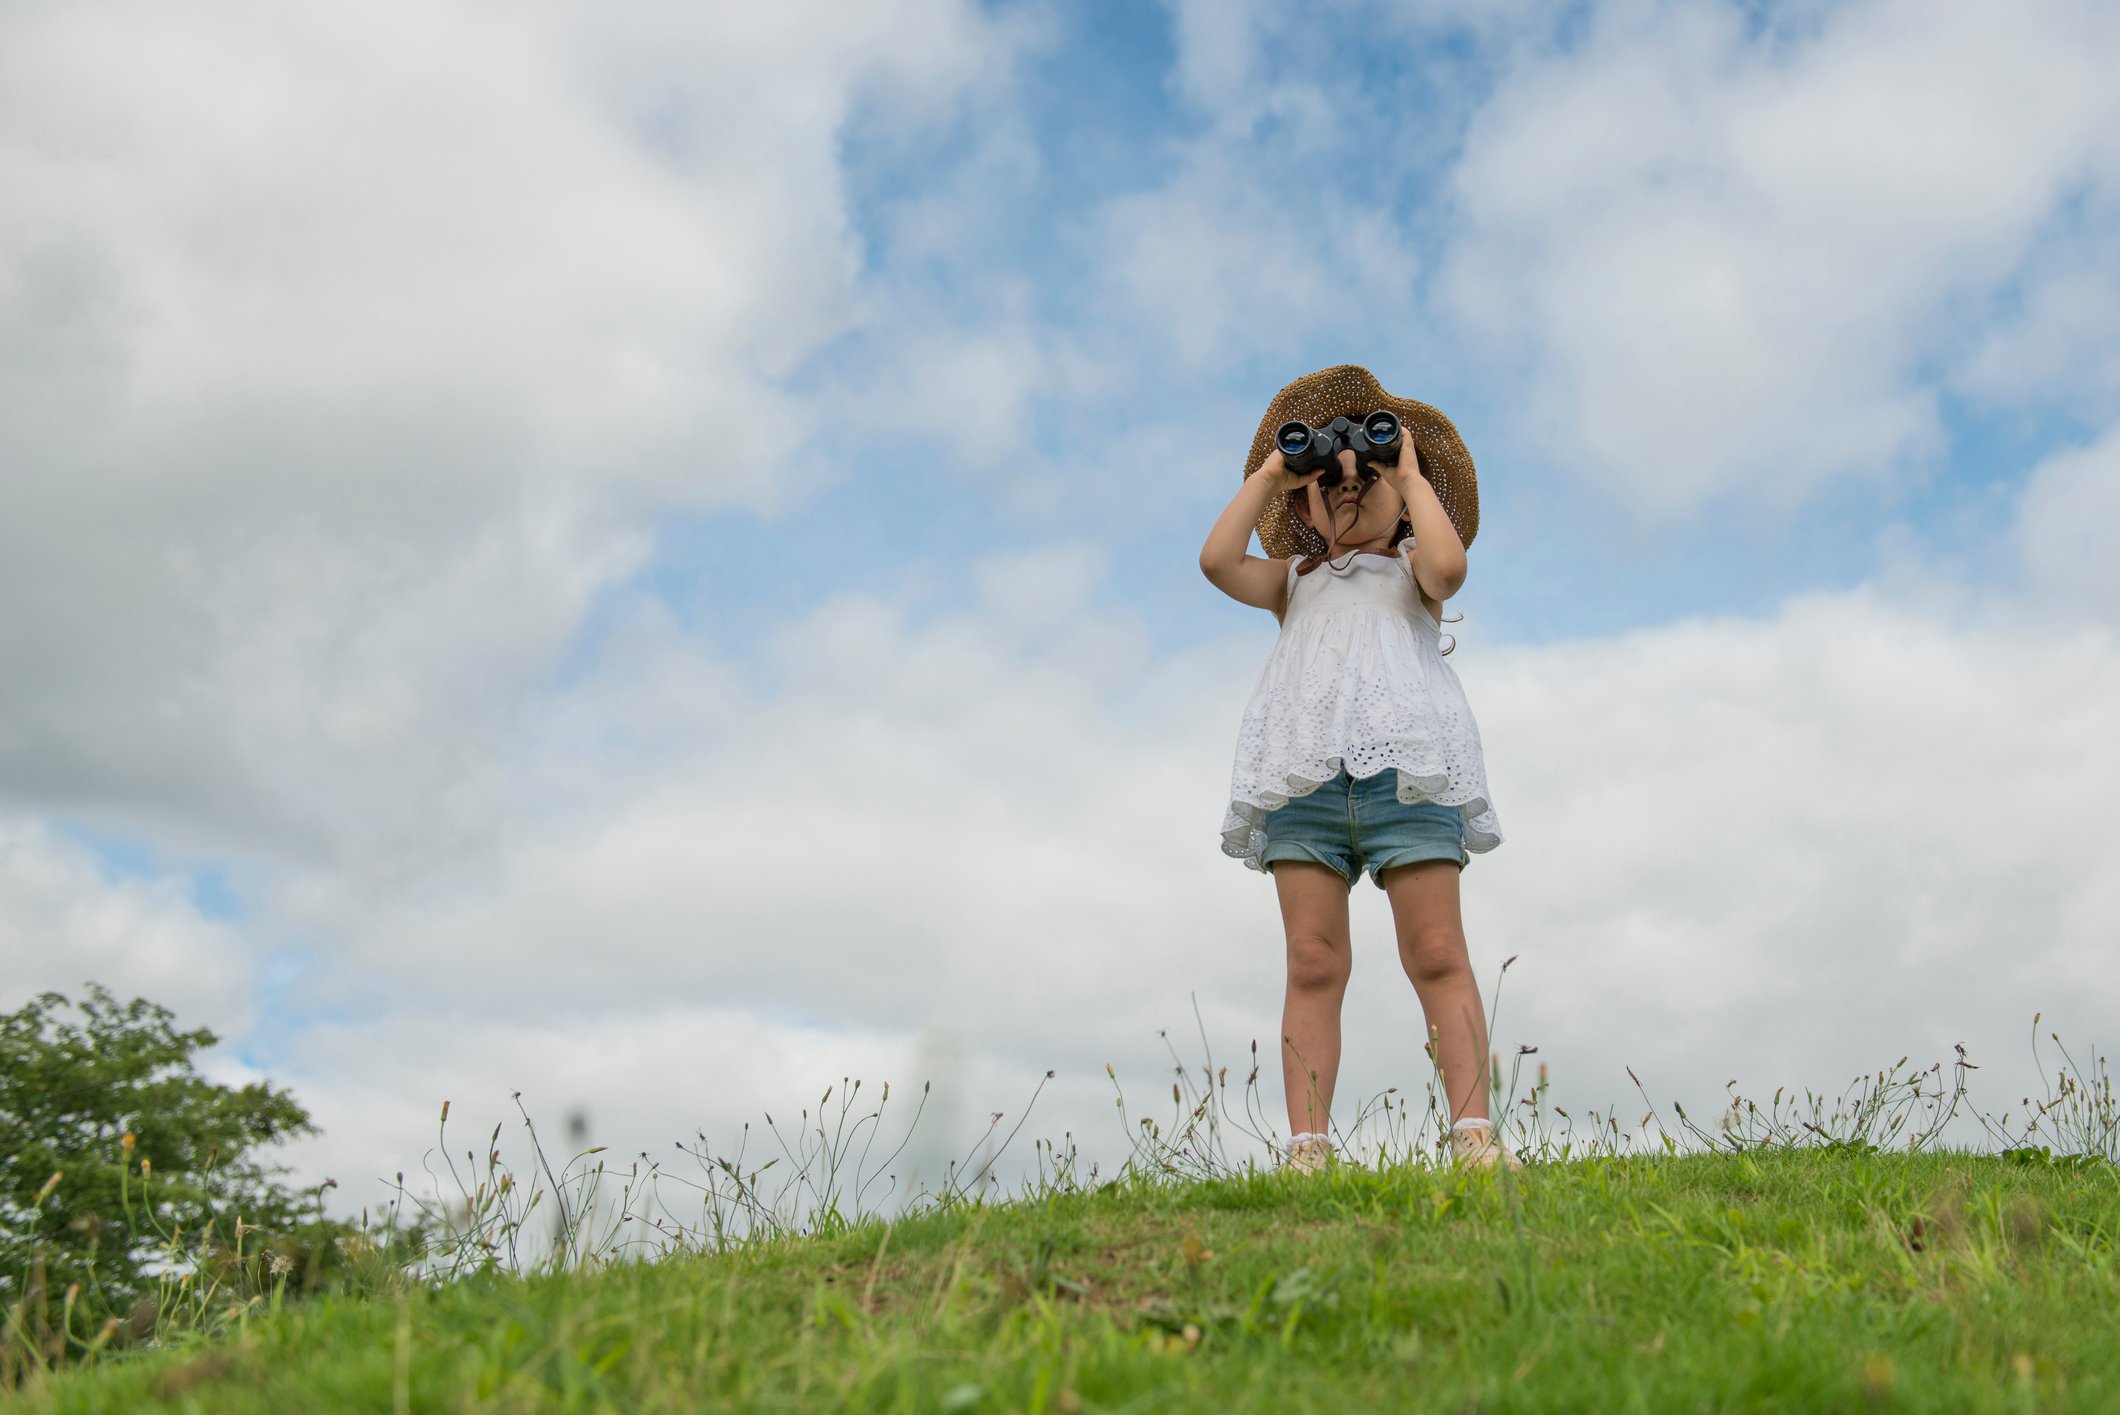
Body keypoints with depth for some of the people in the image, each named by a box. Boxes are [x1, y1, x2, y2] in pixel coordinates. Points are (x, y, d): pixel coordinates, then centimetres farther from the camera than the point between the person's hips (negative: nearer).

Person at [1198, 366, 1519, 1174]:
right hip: (1302, 769, 2)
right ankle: (1308, 1149, -12)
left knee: (1437, 955, -10)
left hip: (1402, 763, -1)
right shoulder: (1295, 579, 30)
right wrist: (1269, 474, 17)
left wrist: (1410, 472, 11)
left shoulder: (1409, 567, 25)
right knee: (1313, 963, -7)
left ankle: (1474, 1135, -13)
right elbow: (1218, 563, 11)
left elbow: (1448, 568, 0)